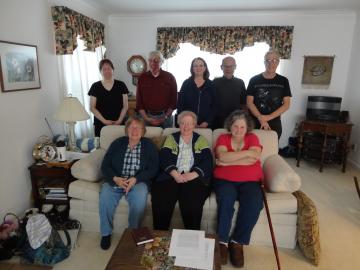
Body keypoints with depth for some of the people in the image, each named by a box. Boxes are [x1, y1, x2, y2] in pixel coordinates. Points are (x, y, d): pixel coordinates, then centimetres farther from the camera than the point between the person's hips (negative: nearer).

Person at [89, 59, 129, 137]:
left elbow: (125, 106, 3)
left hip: (118, 124, 0)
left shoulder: (121, 85, 4)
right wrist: (104, 120, -10)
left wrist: (119, 120, -9)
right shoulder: (95, 86, 3)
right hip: (100, 124, 0)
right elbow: (92, 107, 1)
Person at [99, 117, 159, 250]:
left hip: (138, 182, -1)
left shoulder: (149, 146, 6)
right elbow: (105, 165, 6)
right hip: (115, 180, 2)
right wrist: (115, 178, -14)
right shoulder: (117, 143, 10)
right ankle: (106, 233, -4)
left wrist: (135, 179, -16)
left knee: (140, 199, -32)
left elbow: (153, 169, -2)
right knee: (105, 198, -27)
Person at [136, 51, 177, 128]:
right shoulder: (142, 78, 5)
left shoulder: (169, 77, 1)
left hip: (165, 117, -1)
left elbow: (173, 100, 2)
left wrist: (165, 117, -7)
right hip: (147, 117, 1)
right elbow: (139, 102, 4)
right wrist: (146, 118, -7)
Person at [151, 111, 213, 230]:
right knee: (161, 199, -27)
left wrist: (192, 175, -14)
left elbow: (207, 162, 3)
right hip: (171, 176, 1)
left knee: (192, 202, -31)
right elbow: (164, 159, 4)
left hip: (194, 178, 0)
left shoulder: (201, 140, 17)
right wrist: (176, 175, -14)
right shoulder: (171, 138, 18)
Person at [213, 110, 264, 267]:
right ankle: (222, 241, -15)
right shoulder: (223, 138, 6)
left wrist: (228, 161, -12)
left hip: (249, 181, 1)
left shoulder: (252, 138, 8)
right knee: (226, 199, -32)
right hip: (225, 180, -1)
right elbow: (223, 157, -15)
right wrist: (247, 152, -12)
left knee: (254, 203, -28)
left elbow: (253, 159, -11)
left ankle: (237, 242, -10)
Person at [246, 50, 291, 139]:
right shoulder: (254, 80, 0)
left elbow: (286, 104, -1)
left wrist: (268, 117, -12)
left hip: (275, 124, 1)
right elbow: (249, 102, -4)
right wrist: (261, 119, -15)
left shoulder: (283, 81, 3)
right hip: (255, 123, -1)